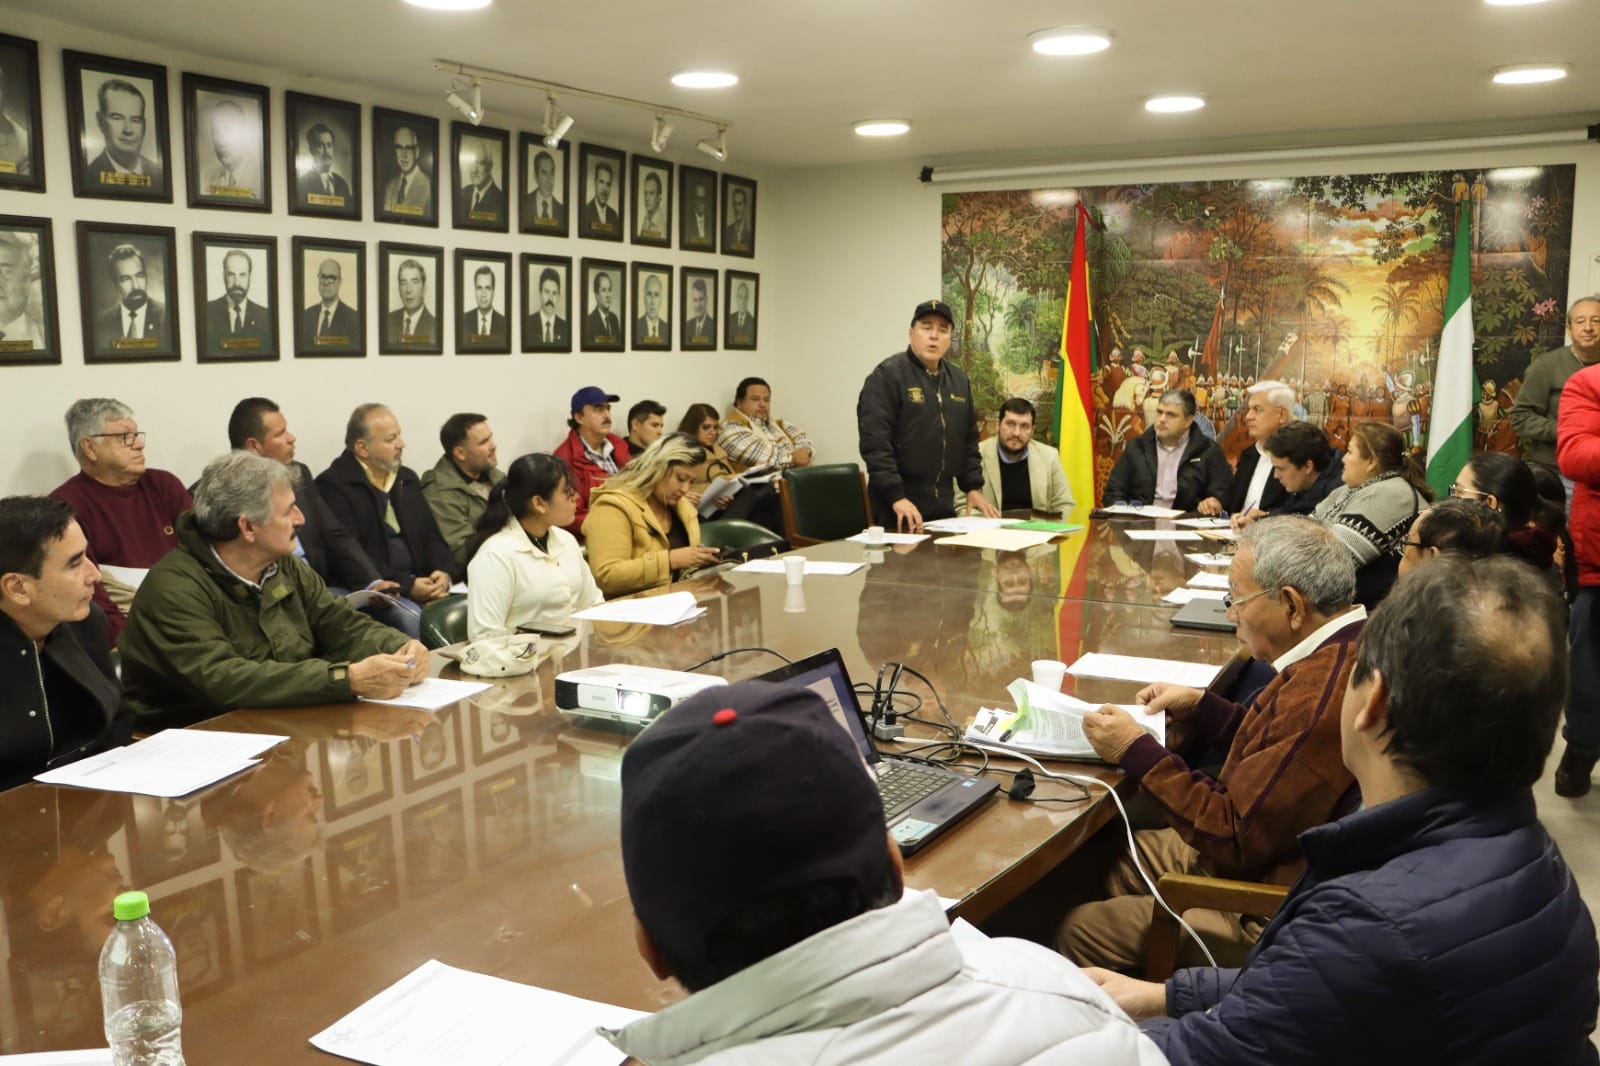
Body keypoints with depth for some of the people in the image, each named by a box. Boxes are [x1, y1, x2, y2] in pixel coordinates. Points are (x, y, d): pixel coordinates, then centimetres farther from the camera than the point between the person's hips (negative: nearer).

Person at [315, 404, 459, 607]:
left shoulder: (408, 479, 19)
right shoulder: (333, 485, -5)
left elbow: (432, 536, 18)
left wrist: (445, 573, -4)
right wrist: (407, 586, -19)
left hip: (420, 582, 7)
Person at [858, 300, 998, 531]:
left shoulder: (959, 379, 13)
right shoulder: (887, 375, -9)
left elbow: (968, 439, 20)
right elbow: (875, 442, -18)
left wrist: (973, 487, 11)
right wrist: (896, 497, -23)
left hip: (943, 503, 7)